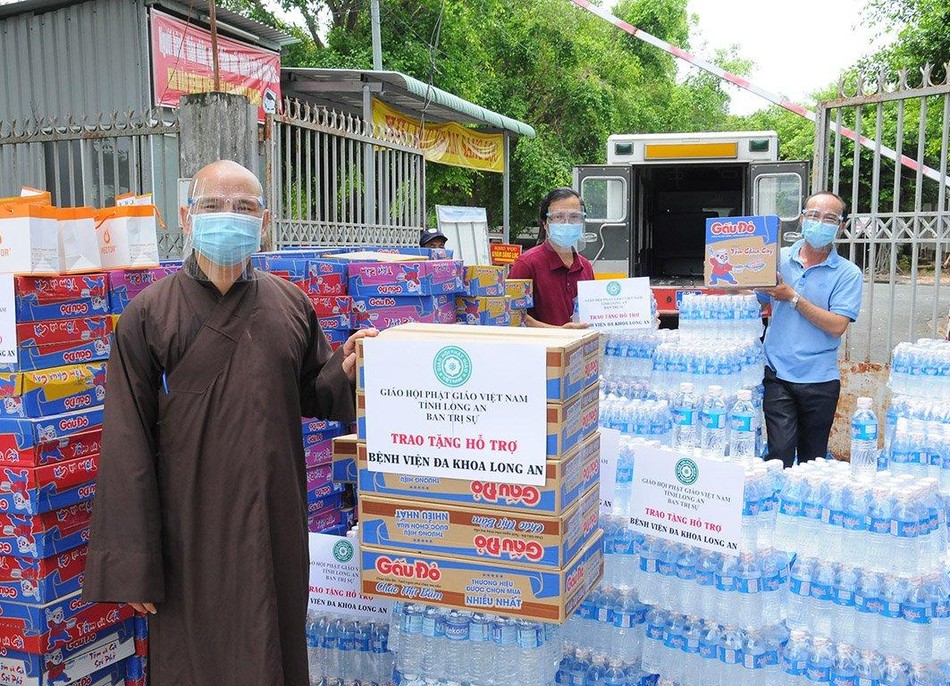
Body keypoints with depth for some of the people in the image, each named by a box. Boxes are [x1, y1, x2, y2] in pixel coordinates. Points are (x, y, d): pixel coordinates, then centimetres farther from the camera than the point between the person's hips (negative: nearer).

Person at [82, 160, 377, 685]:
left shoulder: (291, 305, 4)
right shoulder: (149, 314, -6)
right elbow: (127, 445, -8)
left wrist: (344, 371, -10)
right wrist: (132, 565, -10)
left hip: (277, 523, 3)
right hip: (192, 529, -3)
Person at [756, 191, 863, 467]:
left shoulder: (848, 274, -1)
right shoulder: (779, 259, 6)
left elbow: (837, 326, -12)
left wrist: (793, 298, -14)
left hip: (820, 380, 0)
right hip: (778, 374, 0)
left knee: (813, 458, 12)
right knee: (780, 453, -10)